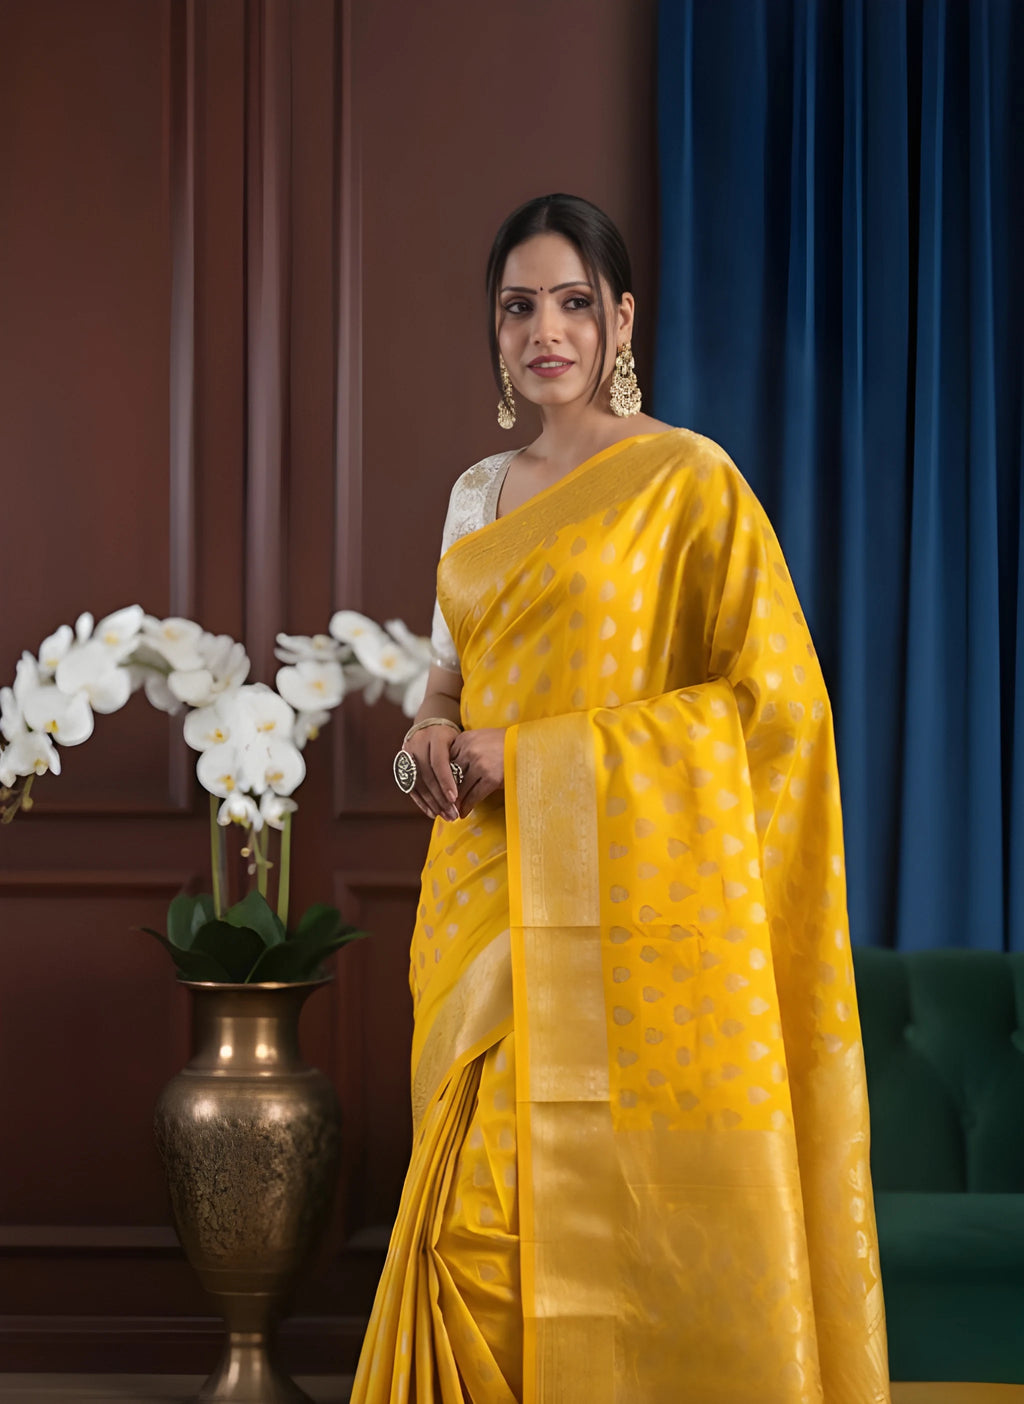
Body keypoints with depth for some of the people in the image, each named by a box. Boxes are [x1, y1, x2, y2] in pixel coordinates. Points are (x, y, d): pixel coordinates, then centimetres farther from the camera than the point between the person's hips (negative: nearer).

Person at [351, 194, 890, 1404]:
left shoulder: (687, 479, -5)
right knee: (478, 1223, 4)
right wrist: (432, 735, -1)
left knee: (623, 1219, -4)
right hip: (489, 907, 6)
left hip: (626, 910, -6)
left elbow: (773, 702, -10)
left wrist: (531, 755, -13)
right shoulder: (479, 495, 15)